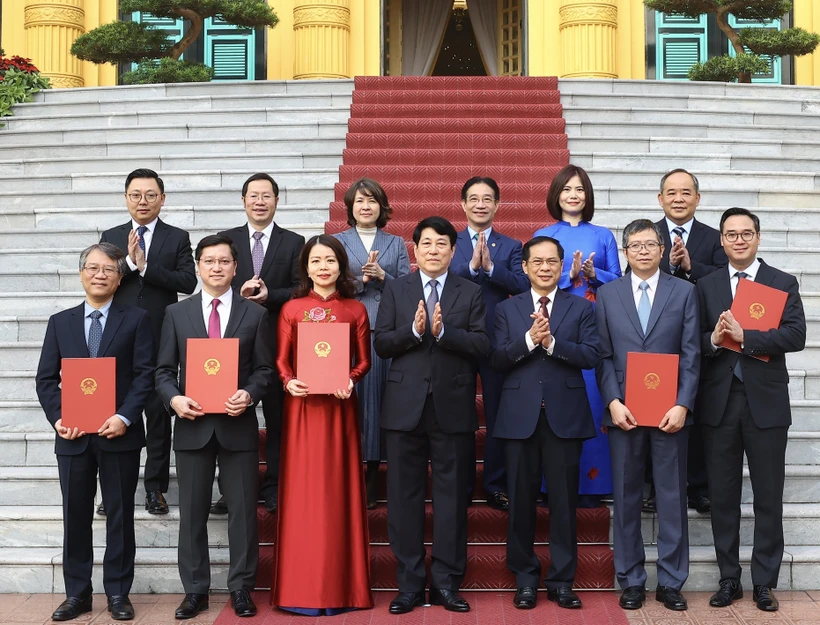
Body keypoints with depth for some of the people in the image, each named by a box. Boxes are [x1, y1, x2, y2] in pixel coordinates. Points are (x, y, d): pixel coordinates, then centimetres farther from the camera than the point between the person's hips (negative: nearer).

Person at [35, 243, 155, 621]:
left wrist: (124, 417, -16)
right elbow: (46, 378, 7)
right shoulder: (60, 322, 11)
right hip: (73, 436, 2)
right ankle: (77, 593, 19)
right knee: (75, 516, 8)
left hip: (119, 434, -2)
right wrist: (57, 418, -8)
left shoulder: (136, 320, 3)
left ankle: (118, 593, 16)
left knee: (120, 515, 6)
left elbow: (145, 374, -5)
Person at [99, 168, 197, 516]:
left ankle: (155, 487, 13)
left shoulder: (177, 238, 5)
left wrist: (146, 266, -15)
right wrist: (129, 261, -15)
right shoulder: (111, 237, 11)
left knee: (159, 414, 4)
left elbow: (188, 282, -8)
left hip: (160, 341, -2)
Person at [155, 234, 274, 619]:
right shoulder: (176, 313, 8)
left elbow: (265, 369, 3)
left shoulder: (255, 314, 6)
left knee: (243, 509, 4)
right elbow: (164, 369, 6)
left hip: (238, 424, -1)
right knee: (192, 511, 7)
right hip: (193, 424, 1)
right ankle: (195, 590, 18)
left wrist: (249, 394, -16)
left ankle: (241, 588, 16)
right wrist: (174, 398, -13)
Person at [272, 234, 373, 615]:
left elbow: (364, 361, 6)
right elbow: (280, 360, 4)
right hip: (301, 406, 0)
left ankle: (340, 585, 11)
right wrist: (288, 382, -15)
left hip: (339, 407, 0)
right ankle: (301, 586, 7)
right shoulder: (291, 309, 4)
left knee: (338, 490, 3)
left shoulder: (356, 310, 5)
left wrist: (351, 380, -14)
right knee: (303, 492, 1)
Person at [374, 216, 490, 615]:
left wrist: (443, 331, -16)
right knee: (404, 496, 4)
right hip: (405, 406, 1)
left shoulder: (471, 293, 7)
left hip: (452, 407, 0)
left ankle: (446, 582, 13)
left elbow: (481, 346, -3)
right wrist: (413, 330, -15)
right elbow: (381, 344, 2)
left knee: (452, 496, 4)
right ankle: (409, 584, 13)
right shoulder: (395, 290, 9)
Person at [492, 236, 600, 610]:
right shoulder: (507, 309, 9)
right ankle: (525, 580, 18)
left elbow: (592, 355, -6)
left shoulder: (581, 308, 7)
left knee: (564, 501, 4)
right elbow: (498, 360, -2)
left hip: (565, 415, -1)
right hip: (520, 416, 1)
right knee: (521, 500, 6)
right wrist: (529, 340, -17)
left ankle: (562, 581, 14)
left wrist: (552, 342, -17)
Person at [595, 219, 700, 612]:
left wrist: (682, 404, -10)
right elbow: (603, 355, 4)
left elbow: (691, 354, 0)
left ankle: (671, 582, 15)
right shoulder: (607, 294, 7)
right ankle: (630, 580, 17)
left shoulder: (684, 292, 5)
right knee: (626, 498, 6)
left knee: (672, 497, 4)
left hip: (670, 412, 0)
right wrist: (613, 402, -8)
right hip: (624, 412, 1)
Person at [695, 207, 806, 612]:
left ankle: (764, 583, 15)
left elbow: (796, 336, -11)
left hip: (766, 402, -1)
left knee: (768, 497, 5)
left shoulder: (783, 284, 3)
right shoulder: (706, 286, 8)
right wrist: (714, 339, -18)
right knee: (723, 495, 7)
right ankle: (729, 579, 18)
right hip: (719, 401, 2)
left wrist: (744, 336, -19)